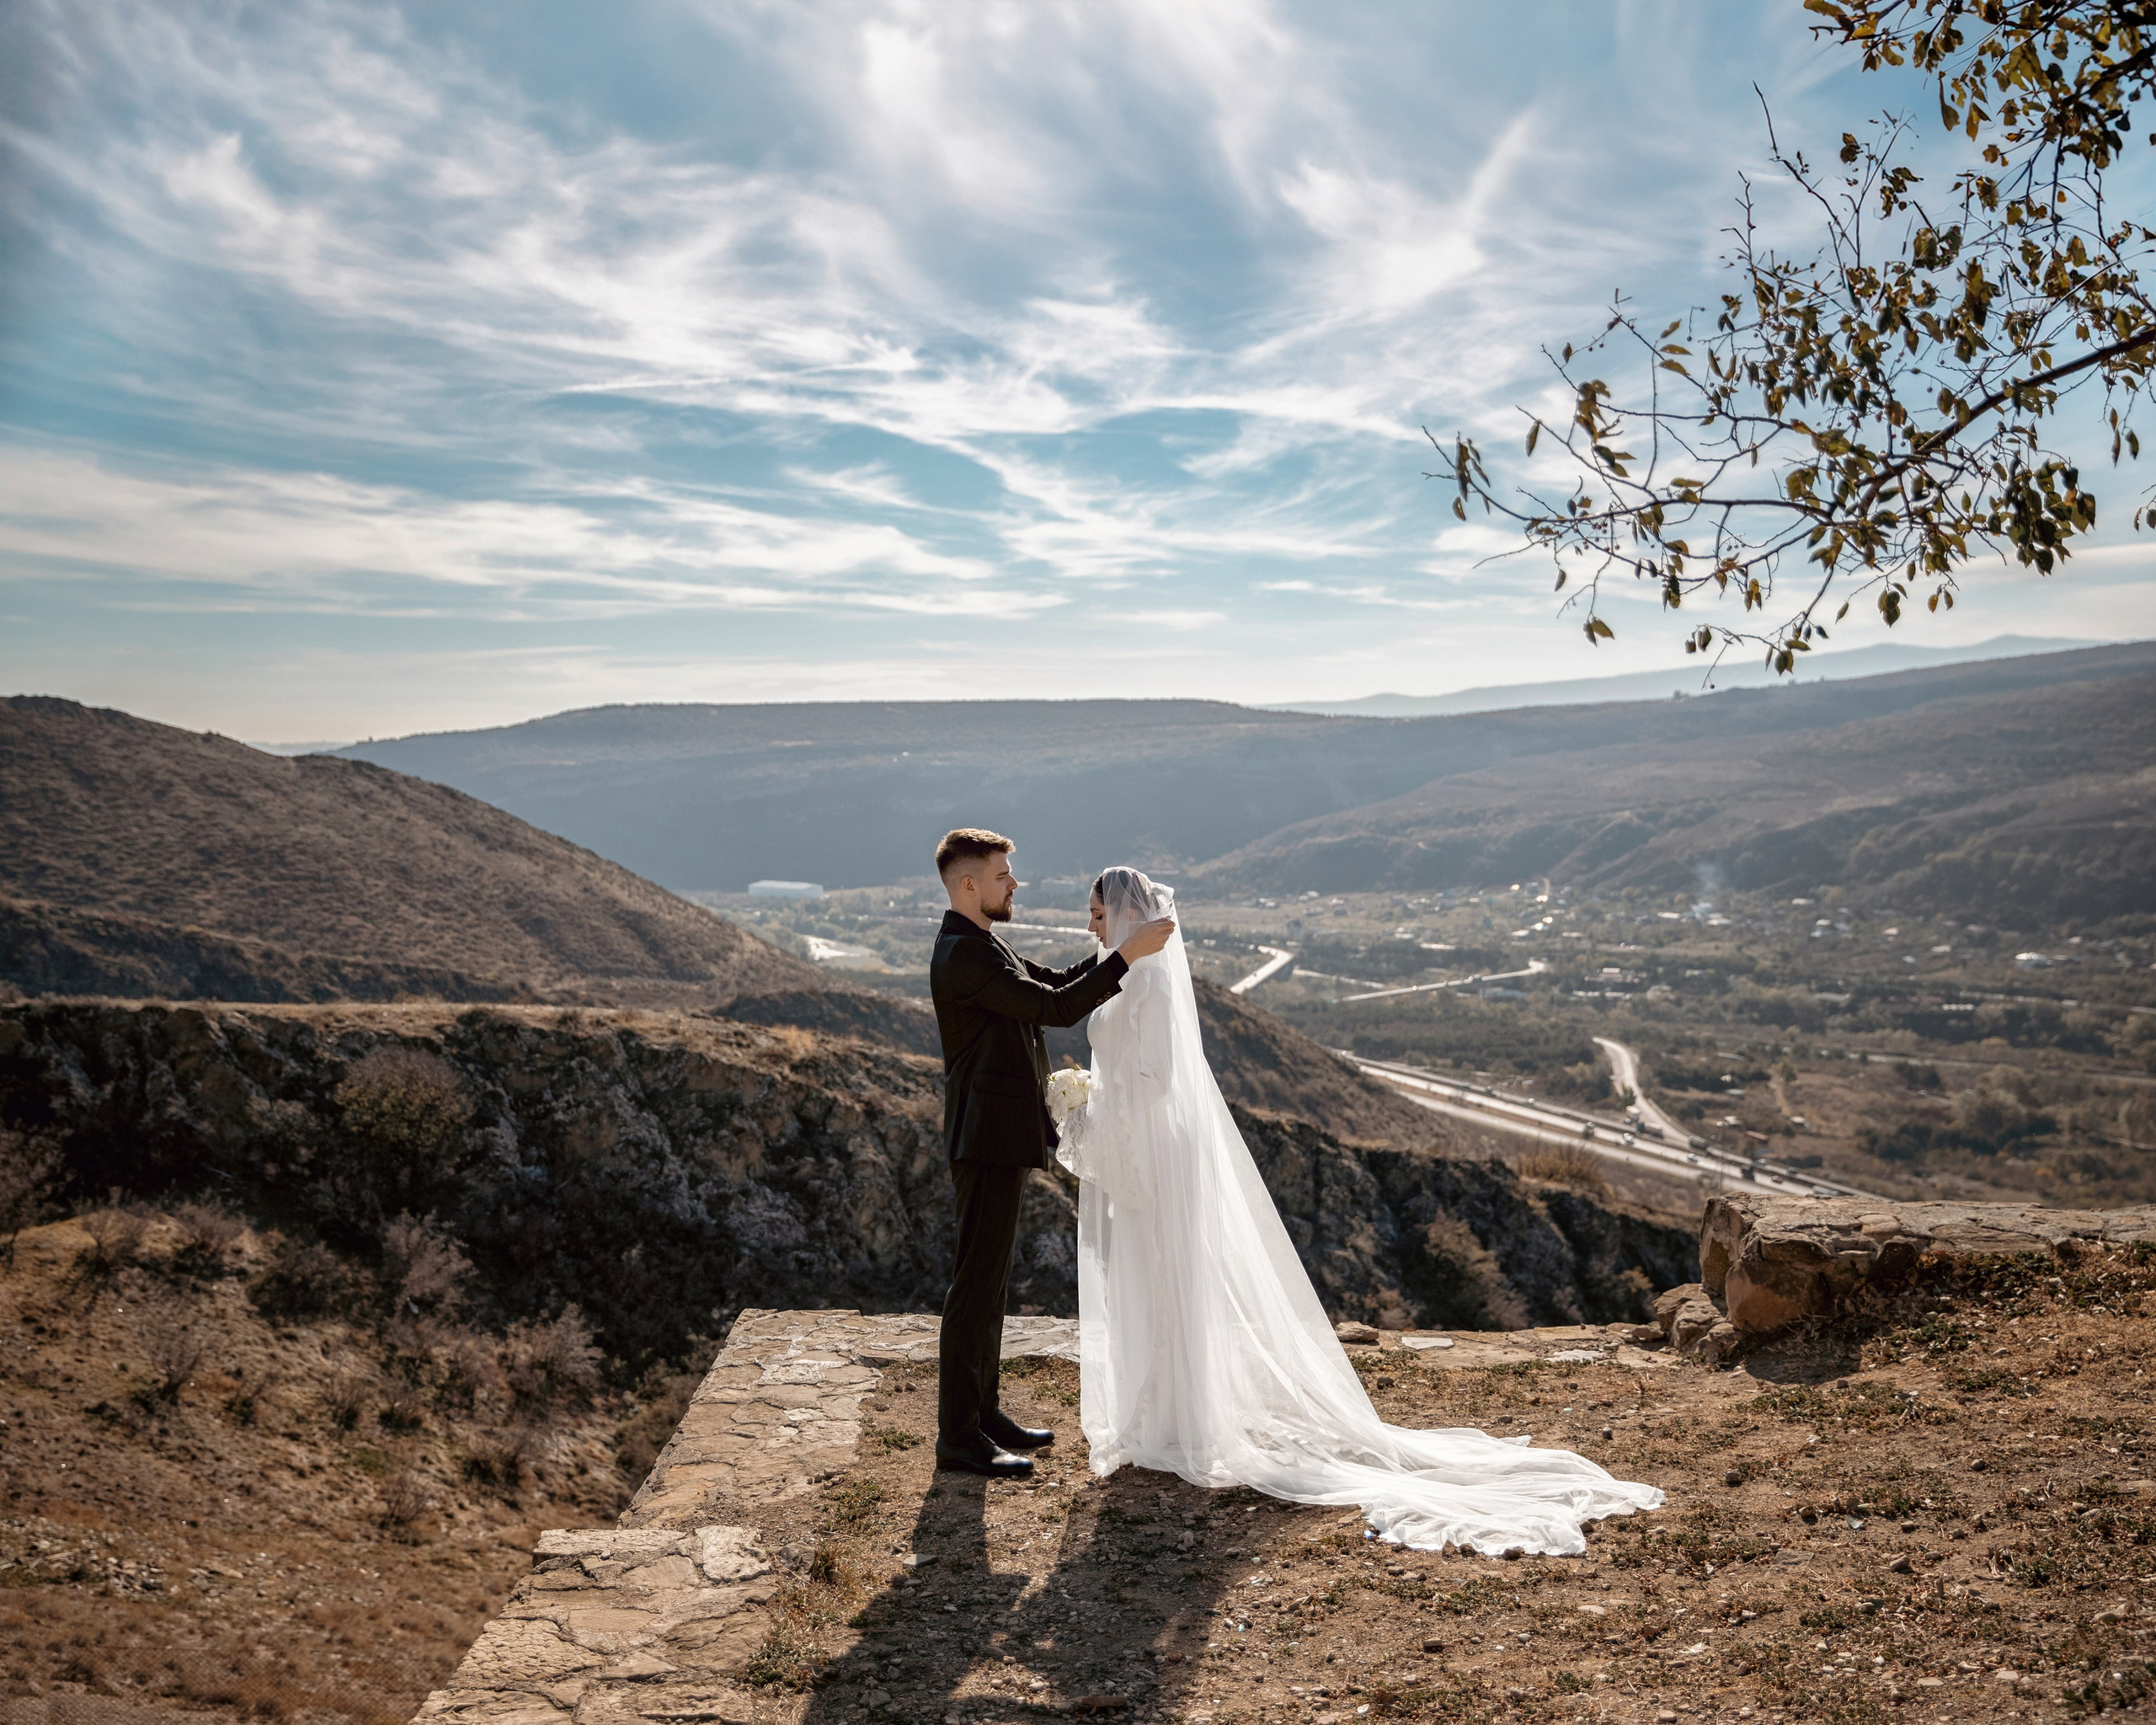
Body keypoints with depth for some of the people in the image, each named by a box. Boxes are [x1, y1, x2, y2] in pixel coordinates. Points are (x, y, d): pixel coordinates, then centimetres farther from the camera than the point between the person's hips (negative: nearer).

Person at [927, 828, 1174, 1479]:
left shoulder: (979, 945, 16)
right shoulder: (964, 953, -18)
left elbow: (1055, 983, 17)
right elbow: (1057, 1007, -23)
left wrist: (1116, 948, 5)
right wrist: (1125, 955, -20)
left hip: (1000, 1136, 11)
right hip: (988, 1137, -11)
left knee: (990, 1278, 16)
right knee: (976, 1281, -5)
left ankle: (981, 1412, 26)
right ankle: (958, 1435, 1)